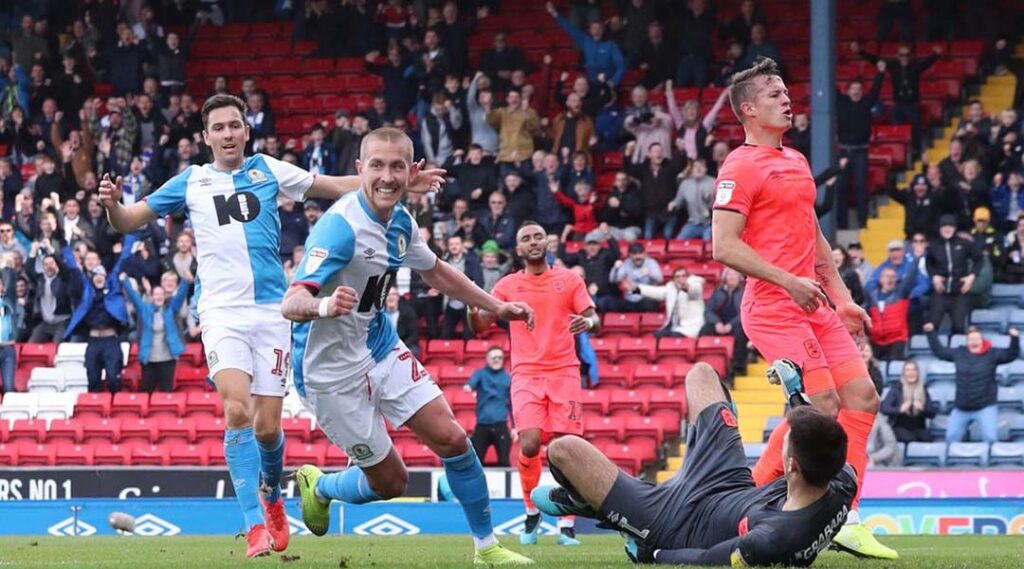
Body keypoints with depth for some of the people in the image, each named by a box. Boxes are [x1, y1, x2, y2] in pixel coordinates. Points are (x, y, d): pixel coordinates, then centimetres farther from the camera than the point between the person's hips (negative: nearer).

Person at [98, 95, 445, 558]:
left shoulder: (269, 171, 10)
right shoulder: (191, 182, 9)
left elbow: (336, 187, 13)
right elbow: (128, 221, 10)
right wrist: (112, 204, -13)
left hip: (271, 310, 1)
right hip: (222, 310, -1)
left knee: (267, 426, 0)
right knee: (237, 410, -21)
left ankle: (272, 496, 32)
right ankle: (256, 525, -20)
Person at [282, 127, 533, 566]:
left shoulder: (400, 222, -1)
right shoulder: (341, 227, -27)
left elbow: (435, 272, 20)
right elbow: (290, 303, -35)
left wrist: (497, 307, 21)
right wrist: (324, 306, -57)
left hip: (382, 348, 7)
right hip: (331, 368, -7)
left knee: (451, 439, -2)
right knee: (390, 482, 1)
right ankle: (318, 487, 33)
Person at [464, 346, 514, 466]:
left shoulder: (508, 378, 9)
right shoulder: (480, 374, 5)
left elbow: (512, 404, 13)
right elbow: (473, 381, -18)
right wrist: (468, 386, -44)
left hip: (501, 426, 1)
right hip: (482, 425, -1)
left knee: (504, 461, -1)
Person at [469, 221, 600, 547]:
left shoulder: (569, 280, 10)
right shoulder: (508, 285, 11)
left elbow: (596, 323, 6)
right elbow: (480, 326, 6)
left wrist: (588, 322, -19)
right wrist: (472, 305, -16)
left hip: (564, 371, 0)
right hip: (526, 373, 0)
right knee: (530, 443, -17)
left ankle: (567, 525, 0)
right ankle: (531, 512, 5)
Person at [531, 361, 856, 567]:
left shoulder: (773, 540, -47)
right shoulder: (843, 485, -29)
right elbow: (822, 440, -2)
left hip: (678, 523, -7)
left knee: (563, 450, -1)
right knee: (700, 373, 21)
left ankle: (577, 502, 35)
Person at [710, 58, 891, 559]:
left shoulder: (797, 162, 20)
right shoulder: (741, 167, -8)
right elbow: (724, 246, -16)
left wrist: (841, 298, 20)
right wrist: (789, 282, -20)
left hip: (814, 306, 9)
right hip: (774, 307, -9)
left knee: (861, 397, 2)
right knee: (821, 405, -16)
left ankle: (841, 519, 3)